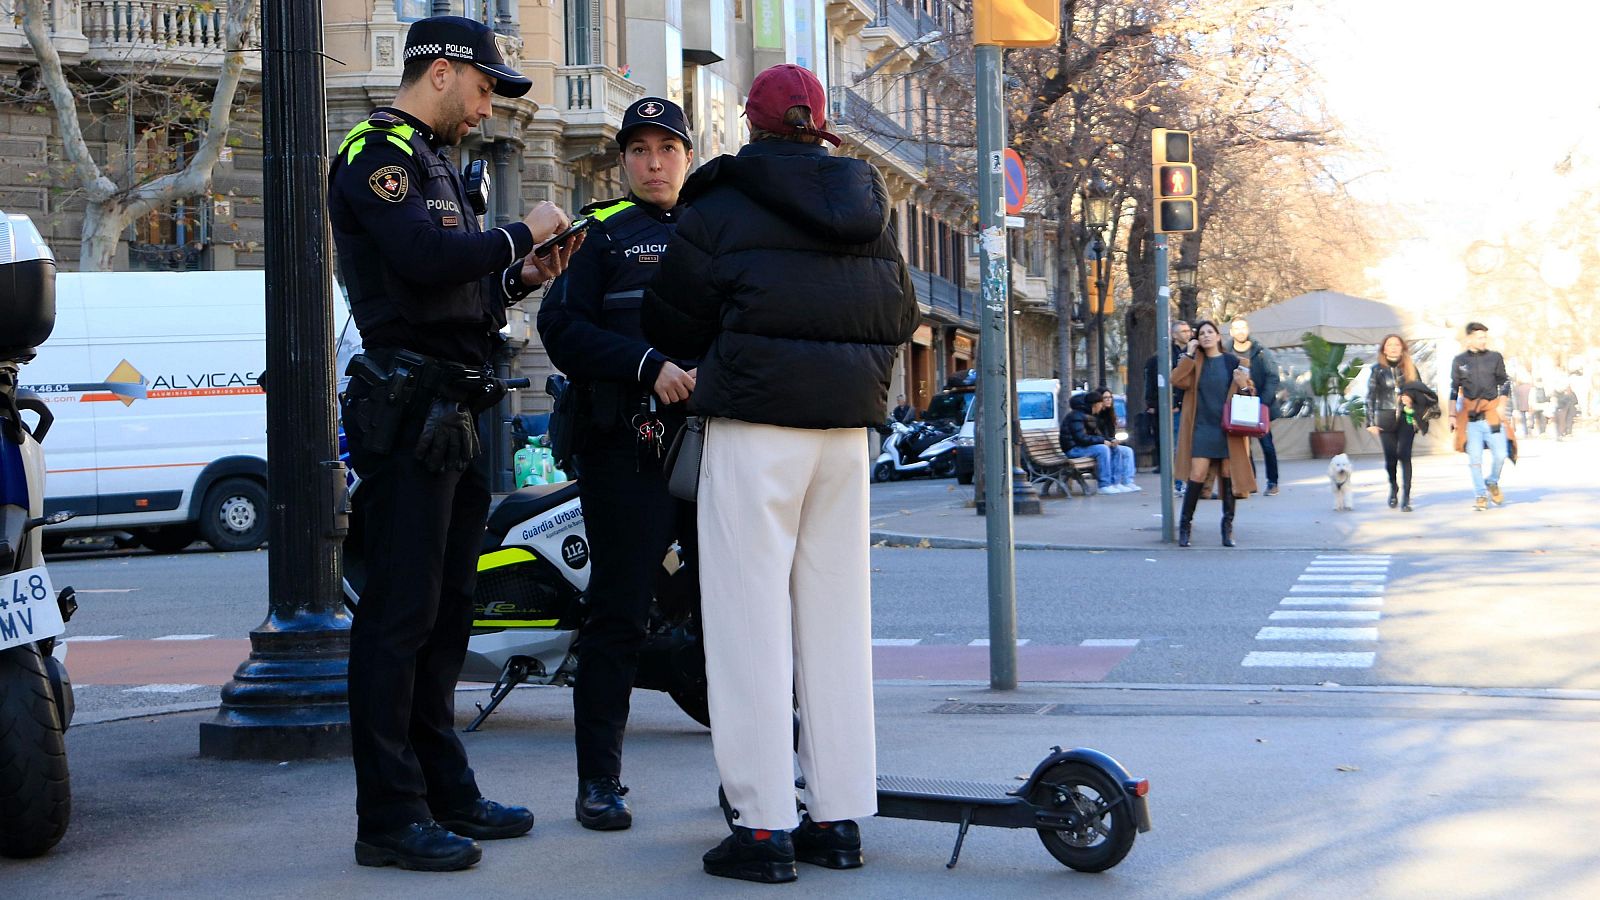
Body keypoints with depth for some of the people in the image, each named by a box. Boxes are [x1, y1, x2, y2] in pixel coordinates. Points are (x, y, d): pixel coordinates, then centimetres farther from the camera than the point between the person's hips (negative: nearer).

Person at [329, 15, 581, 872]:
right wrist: (521, 233, -13)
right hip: (407, 407, -11)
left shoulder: (431, 163, 23)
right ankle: (388, 817, -5)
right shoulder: (375, 155, -9)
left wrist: (521, 277, 10)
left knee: (444, 610, 14)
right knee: (401, 613, -9)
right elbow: (425, 259, -26)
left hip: (450, 412, 11)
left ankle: (445, 792, 22)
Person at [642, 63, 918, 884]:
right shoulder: (870, 215, 11)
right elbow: (902, 315, 19)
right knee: (834, 616, 10)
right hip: (846, 425, 5)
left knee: (751, 619, -3)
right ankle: (839, 817, 12)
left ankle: (764, 827, -4)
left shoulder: (721, 211, -5)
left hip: (755, 424, -5)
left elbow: (670, 323, 1)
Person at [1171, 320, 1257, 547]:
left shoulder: (1232, 362, 5)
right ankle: (1185, 526, 0)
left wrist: (1243, 385, -12)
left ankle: (1228, 528, 11)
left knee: (1228, 476, 2)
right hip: (1202, 428, 0)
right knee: (1197, 476, -8)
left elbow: (1251, 392, 10)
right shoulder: (1195, 362, 7)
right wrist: (1189, 354, -9)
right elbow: (1177, 380, -10)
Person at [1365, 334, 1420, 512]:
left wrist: (1412, 400, -9)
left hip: (1406, 417, 0)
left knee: (1404, 455, -13)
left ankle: (1405, 499, -11)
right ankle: (1393, 487, 29)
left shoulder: (1411, 369, 8)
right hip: (1385, 418, 0)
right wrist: (1371, 422, -2)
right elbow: (1370, 397, 4)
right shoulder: (1378, 370, 5)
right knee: (1390, 457, -1)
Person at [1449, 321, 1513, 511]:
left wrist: (1501, 405, -4)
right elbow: (1454, 389, 11)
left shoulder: (1495, 357, 7)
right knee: (1474, 458, -3)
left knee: (1500, 454, -6)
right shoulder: (1459, 361, 7)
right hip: (1469, 415, 0)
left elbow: (1504, 383, 10)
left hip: (1492, 412, 0)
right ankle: (1480, 495, 7)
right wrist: (1453, 416, 7)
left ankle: (1492, 483, 22)